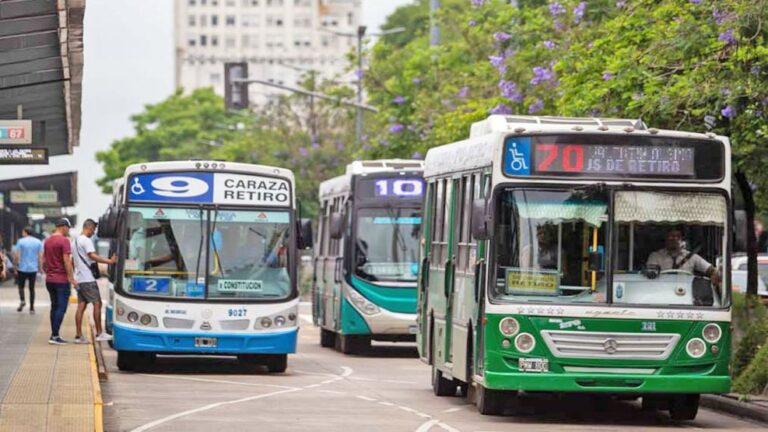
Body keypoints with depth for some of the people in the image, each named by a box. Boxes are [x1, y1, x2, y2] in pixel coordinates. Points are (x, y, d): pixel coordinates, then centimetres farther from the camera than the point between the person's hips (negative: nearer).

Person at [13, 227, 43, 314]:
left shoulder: (21, 241, -6)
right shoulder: (38, 242, 3)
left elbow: (16, 255, -9)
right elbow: (40, 256, 2)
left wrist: (15, 266, 0)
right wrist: (40, 267, 9)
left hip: (22, 268, -3)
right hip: (33, 268, 3)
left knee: (21, 286, 12)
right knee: (32, 288, 9)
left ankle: (22, 300, -12)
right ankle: (32, 307, 8)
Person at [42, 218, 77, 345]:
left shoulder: (47, 241, 10)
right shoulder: (64, 240, -14)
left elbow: (44, 260, 16)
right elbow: (66, 260, -18)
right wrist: (72, 278, -16)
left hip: (50, 279, 8)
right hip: (61, 280, -8)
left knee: (54, 307, 14)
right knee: (61, 308, -4)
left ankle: (55, 335, 15)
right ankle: (54, 336, -9)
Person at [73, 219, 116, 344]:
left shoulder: (77, 240, 18)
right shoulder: (86, 241, -12)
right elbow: (93, 256, -24)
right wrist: (109, 261, -26)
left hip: (79, 278, 9)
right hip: (87, 278, -9)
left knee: (81, 306, 7)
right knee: (97, 303, -4)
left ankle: (79, 335, 3)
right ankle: (99, 334, -2)